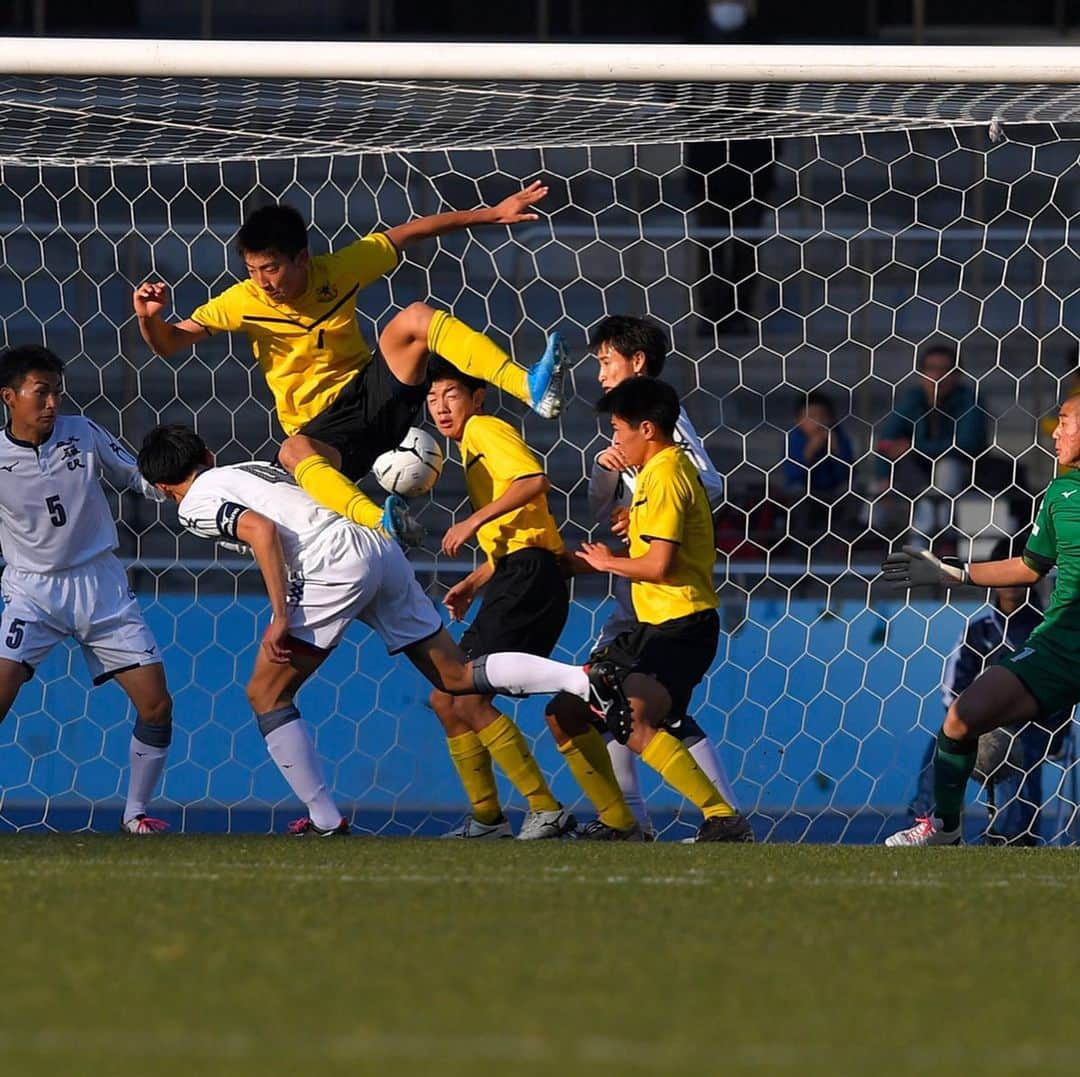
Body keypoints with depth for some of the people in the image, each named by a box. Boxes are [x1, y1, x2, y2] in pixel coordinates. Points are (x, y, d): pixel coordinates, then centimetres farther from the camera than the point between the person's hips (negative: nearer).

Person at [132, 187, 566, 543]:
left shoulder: (338, 270, -4)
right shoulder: (243, 302, -6)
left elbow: (408, 234, 4)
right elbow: (169, 343, -2)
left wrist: (491, 214, 4)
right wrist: (148, 317, -25)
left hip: (372, 393, 2)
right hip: (321, 428, -2)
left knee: (415, 318, -24)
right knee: (293, 454, -41)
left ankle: (528, 386, -35)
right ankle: (382, 522, -67)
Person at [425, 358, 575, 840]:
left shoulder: (485, 428, -2)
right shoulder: (471, 451, 26)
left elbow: (535, 480, -20)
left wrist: (474, 521, -17)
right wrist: (473, 582, 17)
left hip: (528, 580, -10)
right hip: (511, 582, 10)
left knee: (469, 701, -15)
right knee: (445, 700, 11)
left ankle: (547, 812, -14)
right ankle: (486, 818, 14)